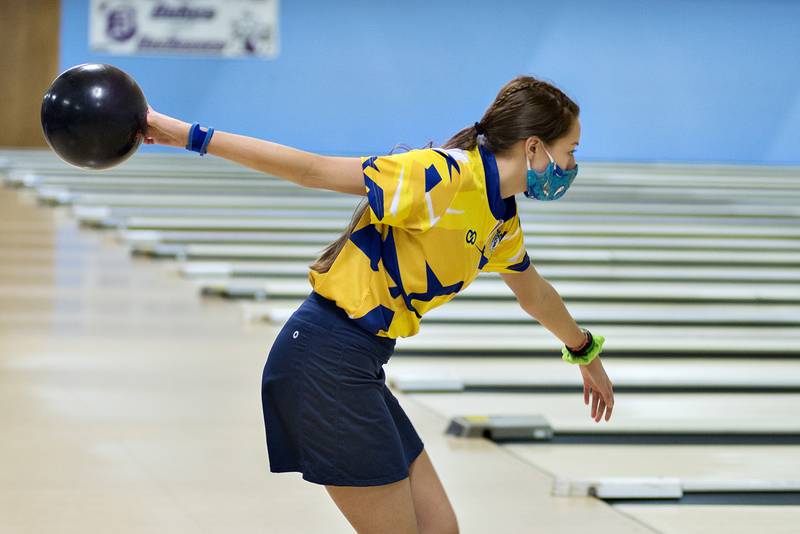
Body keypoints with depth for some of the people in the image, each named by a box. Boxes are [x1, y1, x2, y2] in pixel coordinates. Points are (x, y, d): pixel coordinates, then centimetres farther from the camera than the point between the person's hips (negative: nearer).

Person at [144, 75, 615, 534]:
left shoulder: (504, 220, 12)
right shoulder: (445, 175, -17)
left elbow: (535, 294, 32)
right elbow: (313, 170, -17)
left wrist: (586, 354, 48)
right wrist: (194, 137, -17)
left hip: (360, 369, 9)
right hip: (324, 361, -9)